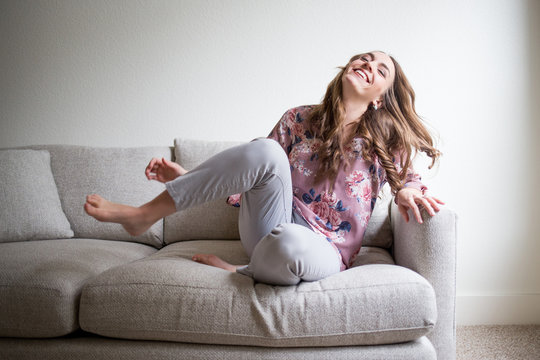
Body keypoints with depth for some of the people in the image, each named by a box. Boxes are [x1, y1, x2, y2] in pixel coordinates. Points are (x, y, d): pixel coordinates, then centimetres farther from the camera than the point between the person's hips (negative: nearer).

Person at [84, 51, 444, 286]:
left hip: (322, 249, -1)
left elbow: (405, 174, 18)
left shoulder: (385, 140, 4)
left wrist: (407, 190, -9)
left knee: (293, 246, -44)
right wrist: (188, 176, -2)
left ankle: (237, 271, -8)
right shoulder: (300, 120, 7)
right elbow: (259, 170, 9)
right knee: (266, 150, -30)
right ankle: (144, 215, -19)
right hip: (273, 225, 2)